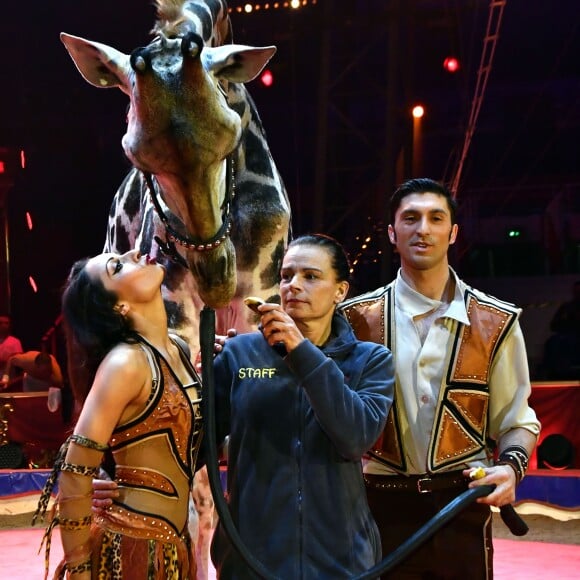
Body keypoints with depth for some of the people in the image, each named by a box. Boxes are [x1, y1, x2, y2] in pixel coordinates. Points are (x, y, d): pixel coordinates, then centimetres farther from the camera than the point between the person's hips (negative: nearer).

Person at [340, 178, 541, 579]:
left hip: (462, 505, 0)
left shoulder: (496, 323, 2)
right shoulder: (356, 319, 3)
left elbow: (515, 419, 6)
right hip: (383, 506, 0)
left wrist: (511, 466, -13)